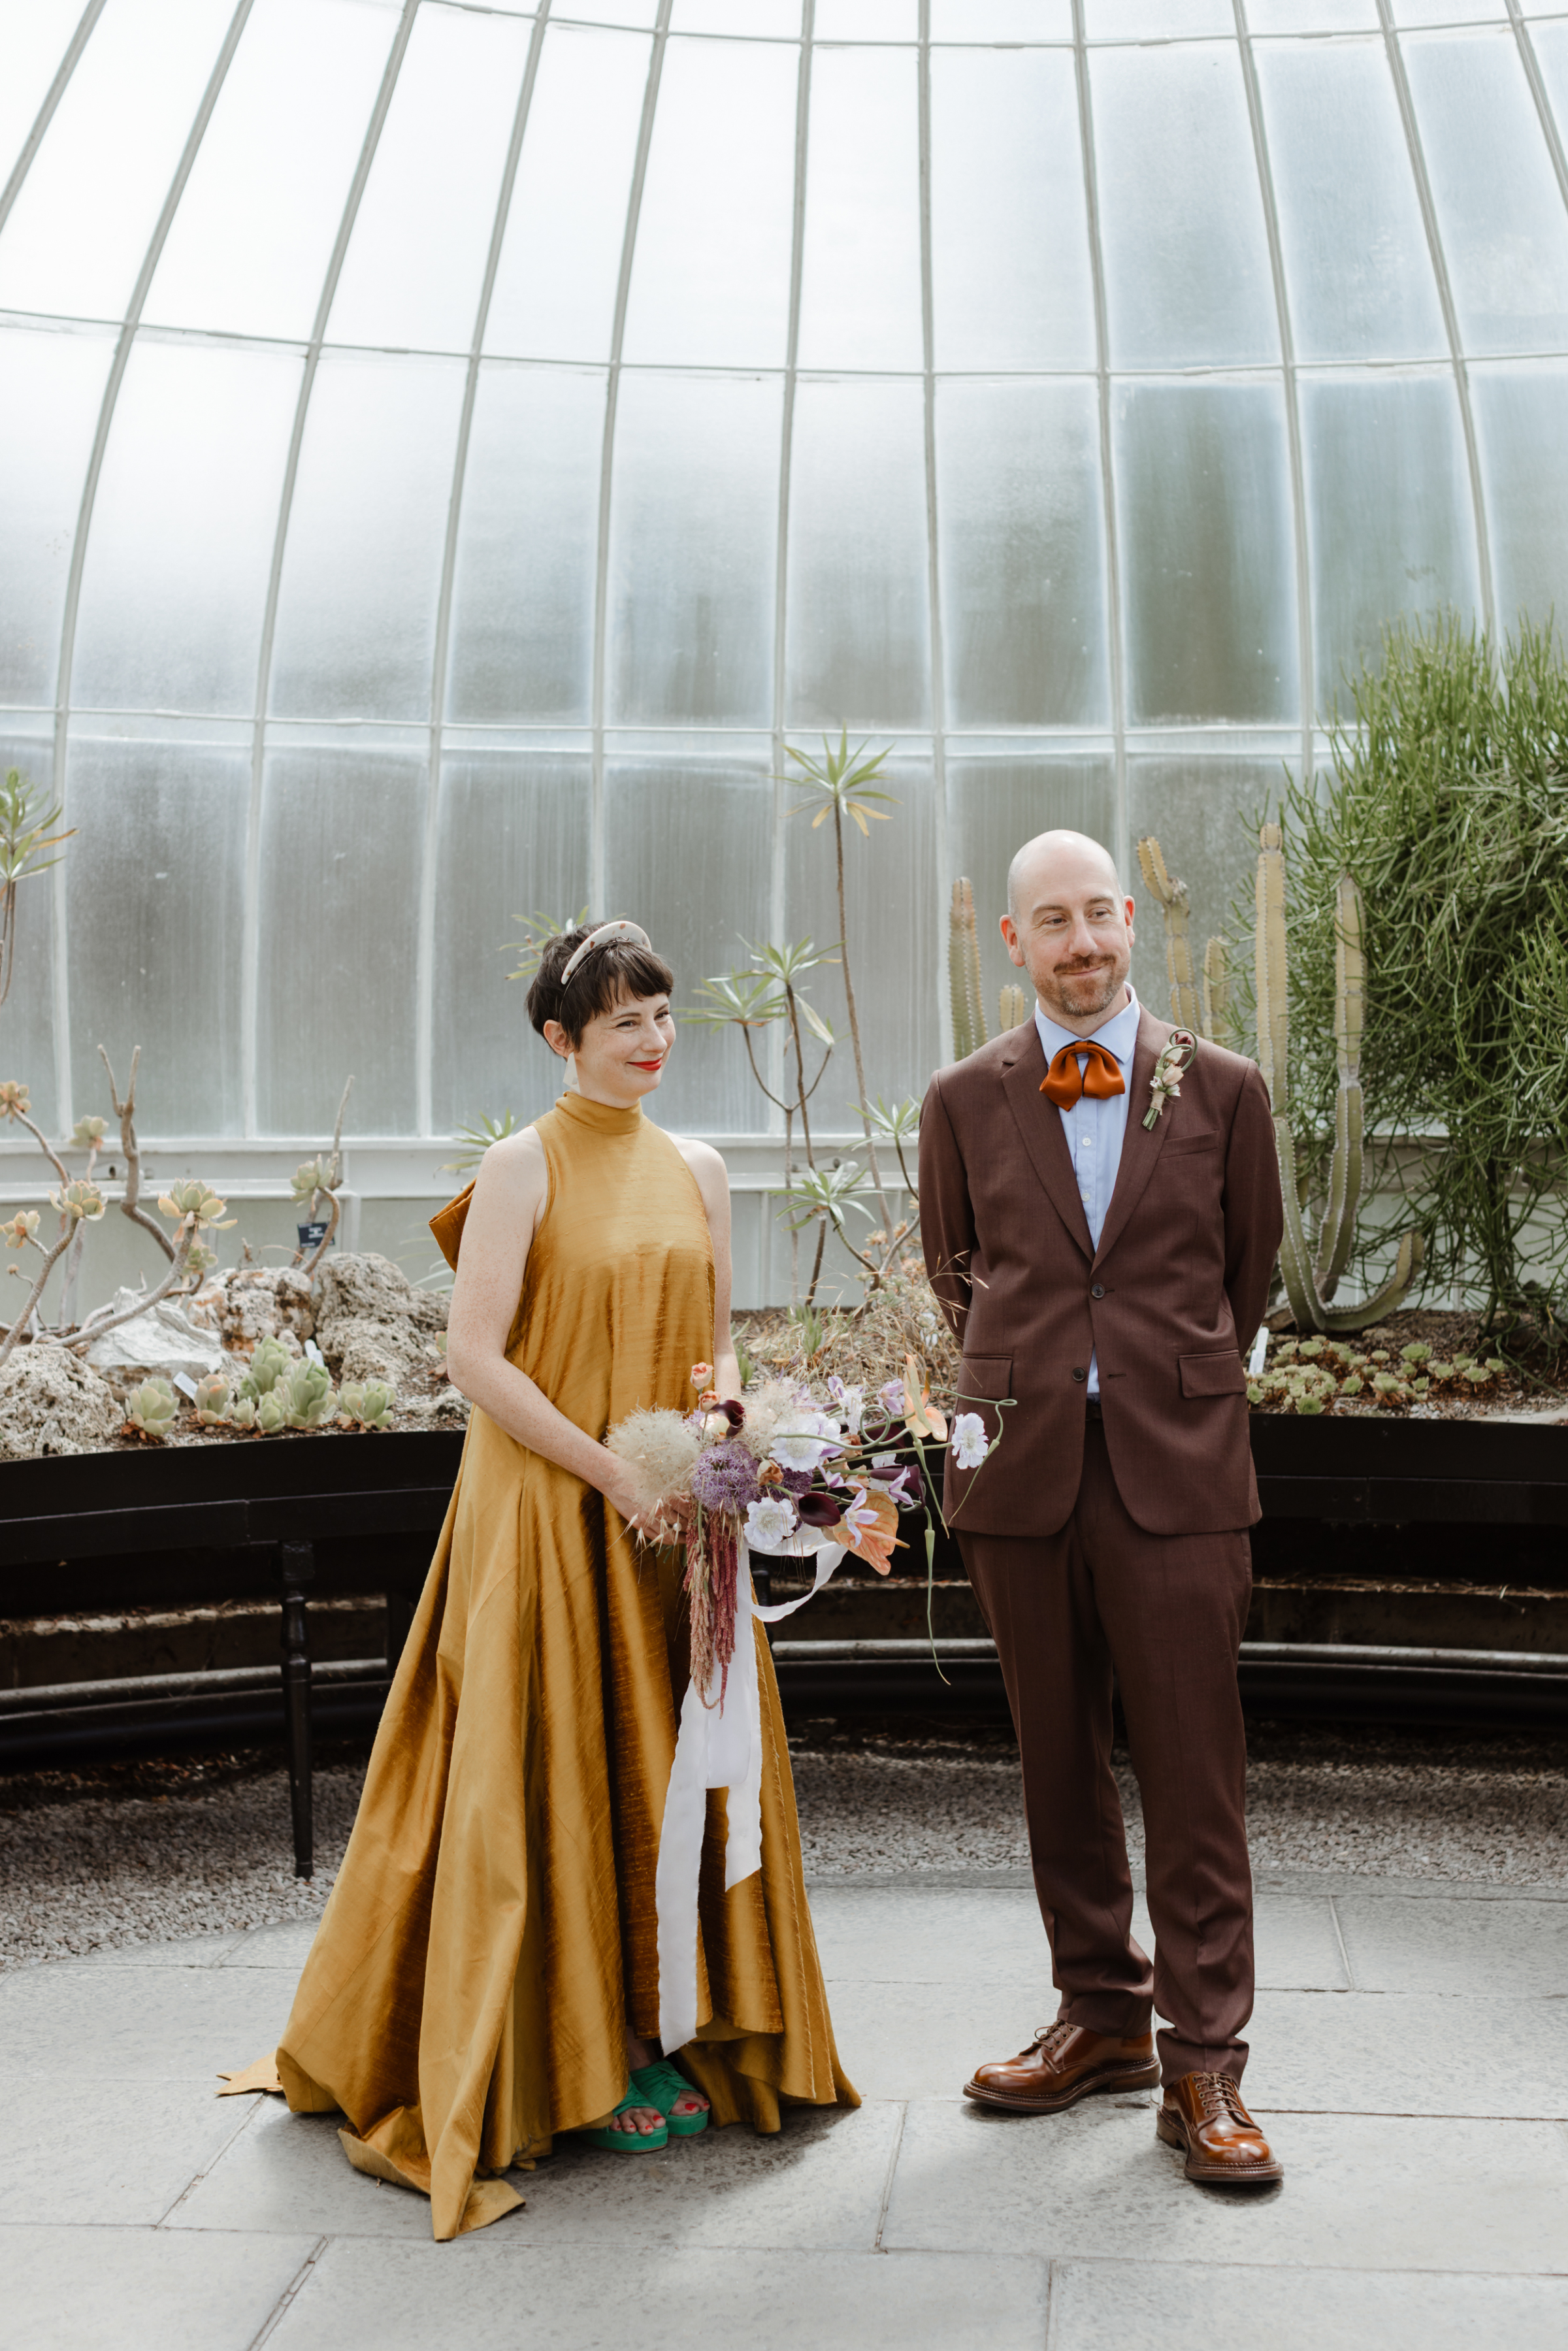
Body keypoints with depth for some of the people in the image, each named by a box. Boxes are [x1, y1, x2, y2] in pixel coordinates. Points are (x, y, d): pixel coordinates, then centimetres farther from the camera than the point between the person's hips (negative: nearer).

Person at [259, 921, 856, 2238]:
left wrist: (720, 1407, -8)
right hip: (549, 1514, -5)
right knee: (562, 1773, 2)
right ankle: (573, 2064, 17)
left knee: (674, 1766, 10)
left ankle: (666, 2033, 26)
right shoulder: (526, 1166, -8)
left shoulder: (698, 1170, 9)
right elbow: (475, 1357, -13)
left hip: (676, 1522, 6)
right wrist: (609, 1472, -17)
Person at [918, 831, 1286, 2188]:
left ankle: (1204, 2065, 10)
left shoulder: (1223, 1090, 4)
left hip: (1177, 1465, -1)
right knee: (1058, 1761, 10)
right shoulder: (965, 1102, 6)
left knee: (1194, 1770, -1)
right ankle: (1102, 2015, 26)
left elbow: (1250, 1267, 15)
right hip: (1022, 1465, 2)